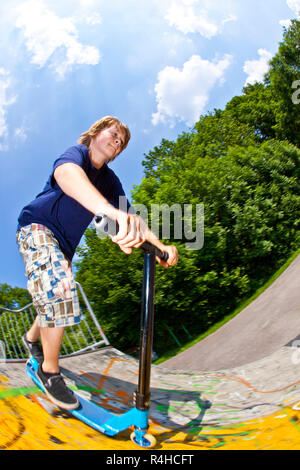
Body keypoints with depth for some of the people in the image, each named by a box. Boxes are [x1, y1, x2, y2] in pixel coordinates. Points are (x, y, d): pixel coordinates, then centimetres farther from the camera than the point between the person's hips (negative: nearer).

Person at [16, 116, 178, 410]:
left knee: (58, 300, 15)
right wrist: (112, 211, -63)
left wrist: (160, 245, -21)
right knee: (60, 289, -27)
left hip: (64, 243, 8)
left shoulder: (110, 181, 3)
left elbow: (129, 217, -2)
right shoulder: (76, 154, -17)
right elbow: (66, 174, -43)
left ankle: (32, 337, 48)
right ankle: (49, 370, -10)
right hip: (37, 228, -8)